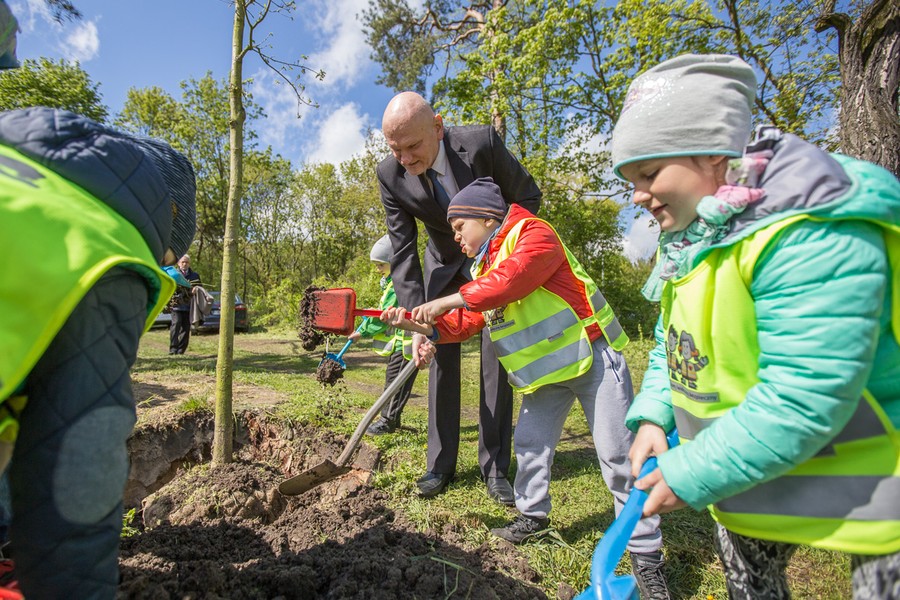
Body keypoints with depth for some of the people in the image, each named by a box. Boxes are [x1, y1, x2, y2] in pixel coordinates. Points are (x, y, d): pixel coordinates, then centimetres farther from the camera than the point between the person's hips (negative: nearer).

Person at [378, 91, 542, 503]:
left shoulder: (482, 142, -25)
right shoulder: (391, 175, -19)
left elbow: (527, 196, -10)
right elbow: (403, 252, -19)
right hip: (444, 266, 2)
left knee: (496, 359, -4)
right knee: (442, 359, -1)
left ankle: (494, 467, 8)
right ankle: (440, 464, 12)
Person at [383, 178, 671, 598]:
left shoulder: (533, 234, -12)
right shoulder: (483, 270, 13)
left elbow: (514, 277, -31)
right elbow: (463, 324, 9)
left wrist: (451, 299, -26)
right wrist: (418, 325, -3)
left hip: (592, 355, -8)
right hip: (546, 372, 8)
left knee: (617, 452, -3)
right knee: (529, 443, 13)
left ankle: (645, 553, 10)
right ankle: (533, 514, 35)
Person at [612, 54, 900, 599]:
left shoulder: (812, 236, -31)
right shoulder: (691, 234, -2)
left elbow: (799, 403, -34)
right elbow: (673, 339, 7)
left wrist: (690, 476, -25)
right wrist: (653, 415, -7)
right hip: (752, 466, 8)